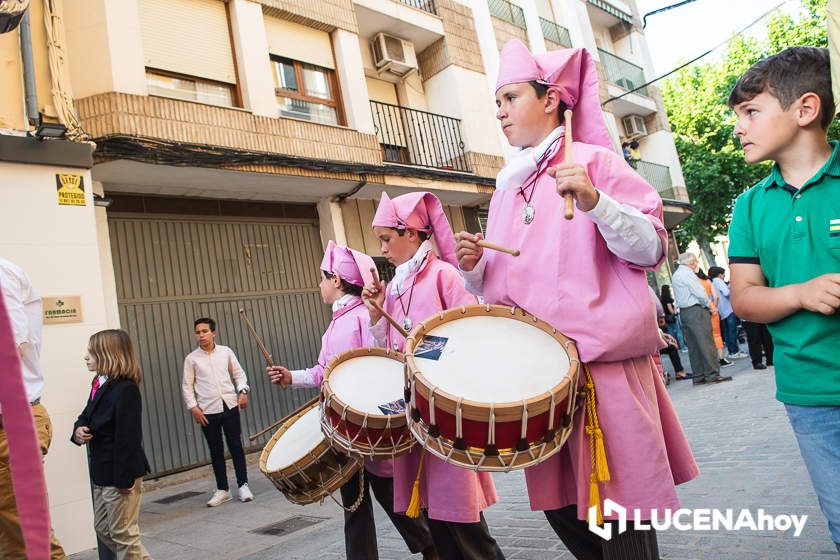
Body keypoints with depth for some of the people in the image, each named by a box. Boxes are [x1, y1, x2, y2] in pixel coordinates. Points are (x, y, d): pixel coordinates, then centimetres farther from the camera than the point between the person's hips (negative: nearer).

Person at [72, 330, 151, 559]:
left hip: (120, 474, -9)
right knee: (103, 529, 20)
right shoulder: (99, 384, 6)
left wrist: (124, 478, -22)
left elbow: (128, 437, -23)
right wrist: (78, 430, -5)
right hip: (102, 474, 10)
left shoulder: (125, 389, -21)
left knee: (122, 533, 3)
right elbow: (87, 416, 18)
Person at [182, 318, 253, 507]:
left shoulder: (225, 352, 5)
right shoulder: (191, 358, 2)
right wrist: (193, 407, -5)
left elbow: (238, 373, 11)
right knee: (216, 451, 8)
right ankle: (222, 490, 19)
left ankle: (243, 485, 13)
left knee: (236, 447, 2)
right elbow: (187, 386, 5)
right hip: (208, 411, 0)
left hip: (230, 406, 0)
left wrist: (242, 391, -4)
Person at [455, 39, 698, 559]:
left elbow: (651, 248, -6)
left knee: (616, 510, -1)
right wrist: (474, 266, 0)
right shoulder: (506, 190, 17)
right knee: (559, 507, 12)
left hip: (603, 365, -6)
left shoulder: (594, 161, 1)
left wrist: (593, 201, -20)